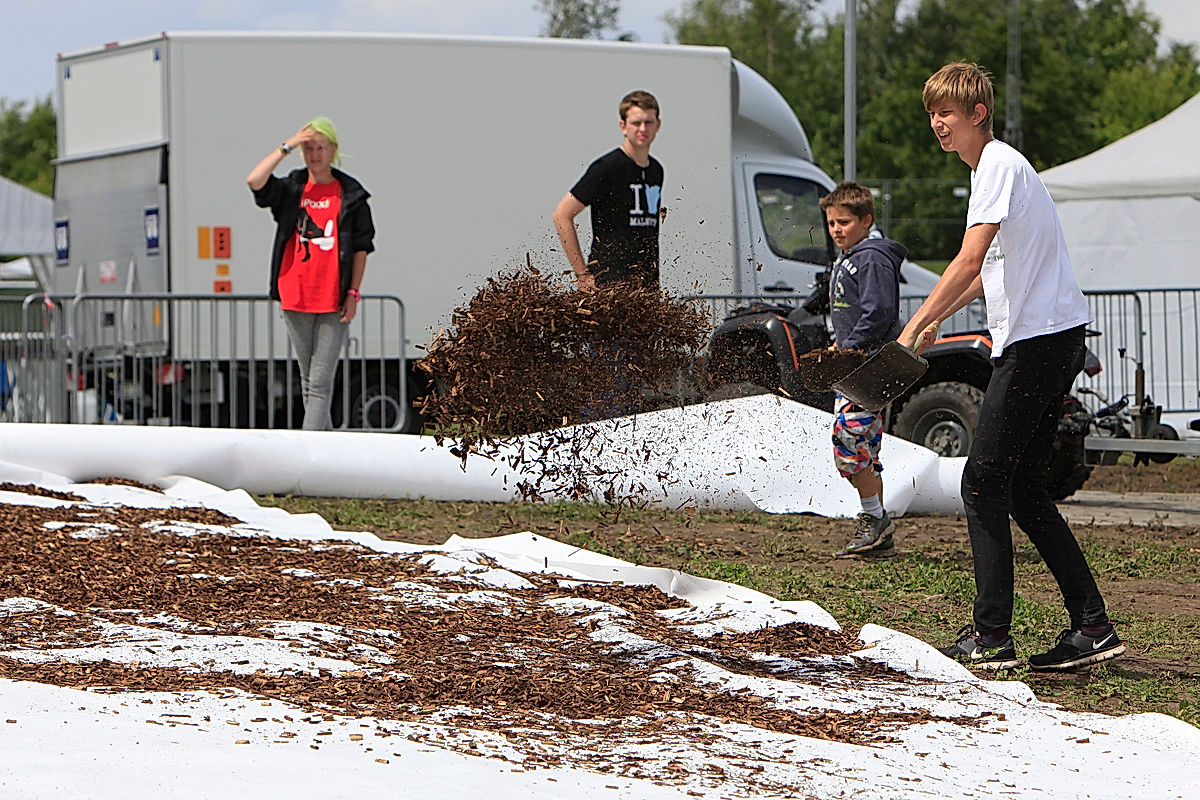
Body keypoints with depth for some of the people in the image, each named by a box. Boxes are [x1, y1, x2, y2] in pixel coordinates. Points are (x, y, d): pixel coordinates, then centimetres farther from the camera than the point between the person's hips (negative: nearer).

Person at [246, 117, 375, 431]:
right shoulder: (290, 190, 8)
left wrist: (353, 292, -2)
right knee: (308, 380, 9)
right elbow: (255, 181, -11)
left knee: (321, 382, -9)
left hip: (333, 301, -3)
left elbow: (361, 248, 5)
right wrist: (286, 146, -9)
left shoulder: (350, 195, 5)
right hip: (295, 297, 3)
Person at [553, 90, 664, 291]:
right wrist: (582, 273, -9)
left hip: (648, 281, 7)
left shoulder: (656, 170, 14)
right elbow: (562, 215, -8)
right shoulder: (607, 167, -7)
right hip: (609, 280, -7)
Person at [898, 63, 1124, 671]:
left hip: (1039, 339, -10)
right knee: (1023, 489, 10)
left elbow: (969, 261, -25)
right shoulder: (994, 166, 19)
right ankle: (1092, 626, 9)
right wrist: (938, 319, 26)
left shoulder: (999, 166, -13)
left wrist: (915, 326, -25)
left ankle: (992, 636, -7)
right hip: (1047, 340, 10)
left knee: (984, 482, -8)